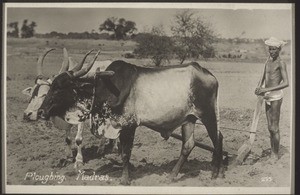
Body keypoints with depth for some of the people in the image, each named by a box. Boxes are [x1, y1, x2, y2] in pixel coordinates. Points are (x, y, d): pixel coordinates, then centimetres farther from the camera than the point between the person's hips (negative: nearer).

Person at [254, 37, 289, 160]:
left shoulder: (281, 63, -10)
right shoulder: (268, 61, 11)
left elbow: (286, 83, -20)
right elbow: (263, 78, 19)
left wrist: (267, 89, -22)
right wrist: (259, 87, -2)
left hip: (276, 96, -7)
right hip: (267, 96, 8)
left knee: (274, 128, -2)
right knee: (270, 127, 13)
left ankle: (276, 154, 8)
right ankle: (272, 152, 22)